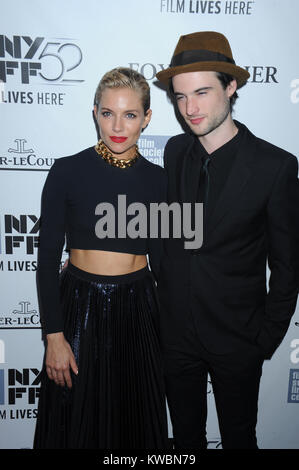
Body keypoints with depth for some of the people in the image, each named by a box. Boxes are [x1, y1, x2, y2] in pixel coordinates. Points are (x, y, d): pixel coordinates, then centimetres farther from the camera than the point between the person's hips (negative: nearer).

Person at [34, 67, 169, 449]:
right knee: (76, 422, 17)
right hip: (79, 306, -1)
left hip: (138, 310, 2)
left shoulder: (156, 179, -1)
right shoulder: (67, 171, -9)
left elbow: (159, 257, 6)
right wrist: (54, 336, -8)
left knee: (136, 421, 19)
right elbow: (48, 256, -6)